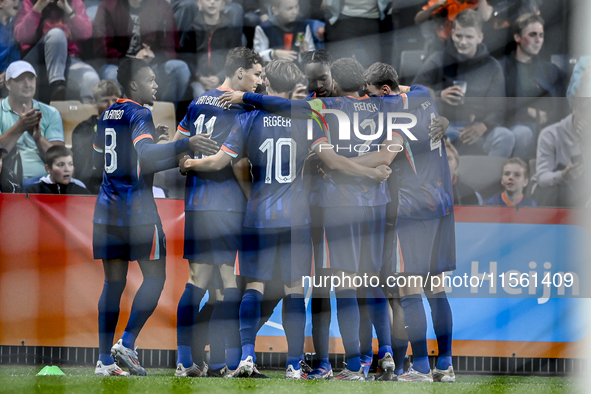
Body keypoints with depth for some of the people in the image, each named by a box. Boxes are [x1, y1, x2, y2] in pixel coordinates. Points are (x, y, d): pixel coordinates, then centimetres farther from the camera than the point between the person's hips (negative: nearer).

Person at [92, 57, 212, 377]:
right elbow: (145, 154, -26)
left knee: (113, 282, 9)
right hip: (137, 208, -7)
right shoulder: (139, 115, -9)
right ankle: (126, 344, -8)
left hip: (107, 207, 7)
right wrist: (183, 146, -38)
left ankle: (105, 360, 6)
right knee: (155, 276, 2)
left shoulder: (107, 115, 14)